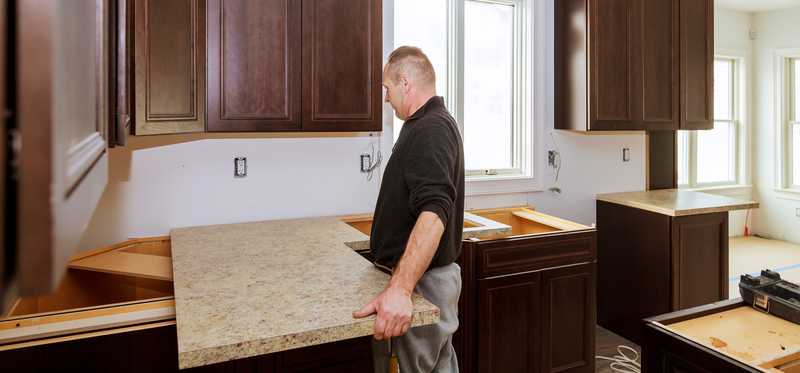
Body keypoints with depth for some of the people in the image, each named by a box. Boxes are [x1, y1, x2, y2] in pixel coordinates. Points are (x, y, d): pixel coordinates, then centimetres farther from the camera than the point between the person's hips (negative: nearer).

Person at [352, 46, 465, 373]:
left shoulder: (430, 130, -21)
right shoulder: (432, 124, 13)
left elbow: (434, 213, -35)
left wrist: (400, 289, -45)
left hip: (420, 280, -10)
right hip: (423, 273, 10)